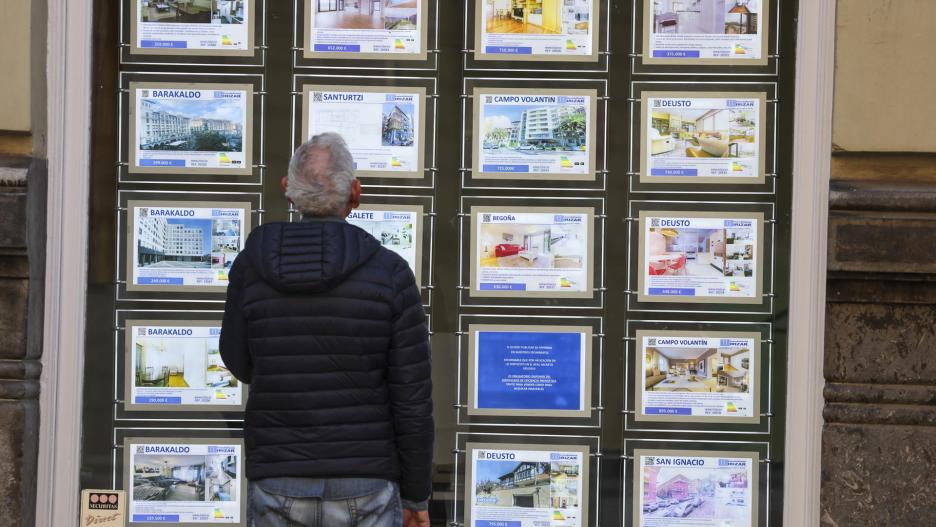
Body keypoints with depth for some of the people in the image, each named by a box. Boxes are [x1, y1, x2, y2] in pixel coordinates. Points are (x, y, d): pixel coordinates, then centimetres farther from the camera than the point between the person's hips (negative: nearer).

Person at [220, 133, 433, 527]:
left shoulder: (251, 266, -4)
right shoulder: (391, 273, -10)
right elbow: (412, 397, -8)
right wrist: (417, 495, 4)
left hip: (281, 485, 2)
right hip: (363, 486, -1)